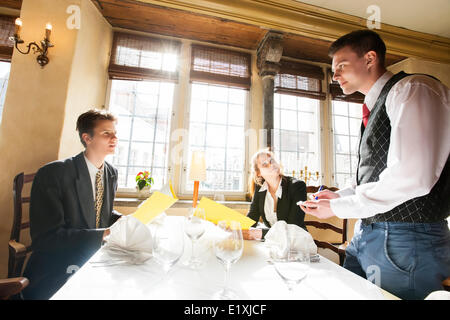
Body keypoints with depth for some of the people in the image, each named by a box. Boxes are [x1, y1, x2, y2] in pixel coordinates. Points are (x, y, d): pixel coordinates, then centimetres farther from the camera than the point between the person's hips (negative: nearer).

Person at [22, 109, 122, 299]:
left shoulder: (112, 173, 4)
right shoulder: (52, 174, -16)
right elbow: (45, 237, -19)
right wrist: (105, 234, -27)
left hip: (95, 262, 6)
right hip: (54, 275, -5)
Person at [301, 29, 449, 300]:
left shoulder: (413, 89, -11)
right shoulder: (374, 108, 16)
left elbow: (411, 178, -24)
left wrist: (339, 208, -15)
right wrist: (340, 195, 7)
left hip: (407, 240, -8)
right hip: (367, 234, 8)